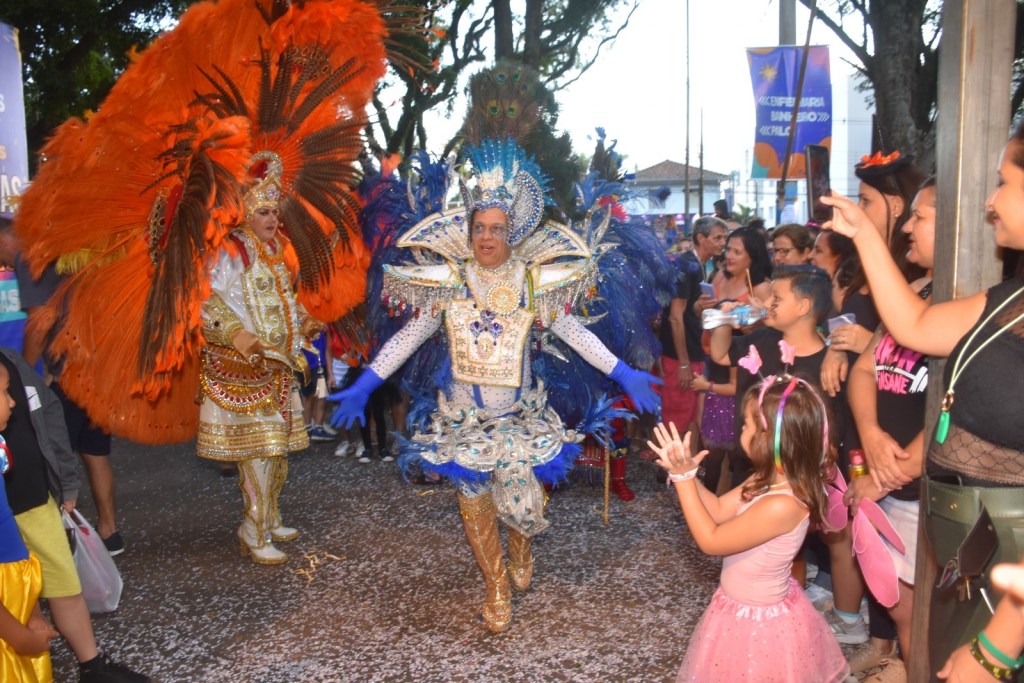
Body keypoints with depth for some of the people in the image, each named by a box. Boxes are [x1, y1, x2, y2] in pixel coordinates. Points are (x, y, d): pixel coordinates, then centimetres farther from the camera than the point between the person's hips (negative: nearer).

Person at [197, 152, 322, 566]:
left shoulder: (276, 250, 14)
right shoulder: (232, 252, -11)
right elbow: (212, 303, -19)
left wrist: (303, 321, 10)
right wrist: (236, 334, -33)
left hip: (277, 366, 8)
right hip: (242, 366, -8)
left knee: (277, 447, 14)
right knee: (256, 448, -8)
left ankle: (269, 520, 29)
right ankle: (255, 534, 2)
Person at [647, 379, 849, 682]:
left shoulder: (781, 505, -34)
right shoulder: (770, 479, -7)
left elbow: (711, 540, -25)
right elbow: (719, 510, 2)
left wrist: (684, 478, -25)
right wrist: (685, 472, -10)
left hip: (757, 622, -8)